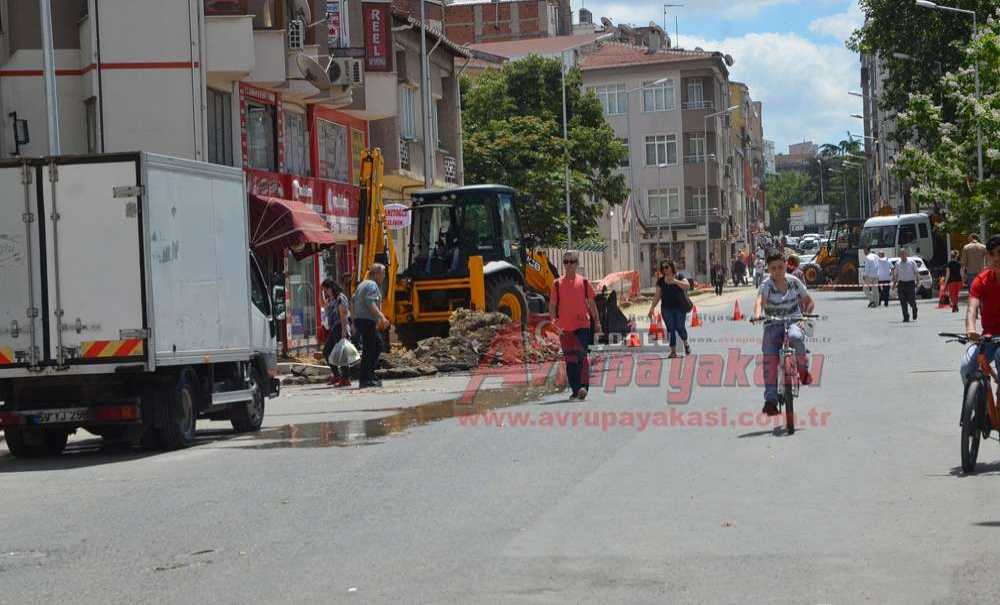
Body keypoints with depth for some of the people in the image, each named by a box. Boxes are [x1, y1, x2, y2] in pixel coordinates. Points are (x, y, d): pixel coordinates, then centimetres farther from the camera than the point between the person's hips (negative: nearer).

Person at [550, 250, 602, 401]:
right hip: (565, 327, 1)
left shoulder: (584, 282, 5)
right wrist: (555, 322, -9)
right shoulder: (557, 284, 5)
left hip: (582, 325, -1)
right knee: (570, 360, 5)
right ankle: (575, 390, 12)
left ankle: (583, 387, -14)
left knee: (582, 356, -12)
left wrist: (597, 322, 10)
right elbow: (552, 305, 4)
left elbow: (591, 303, 11)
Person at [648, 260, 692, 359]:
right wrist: (652, 308, 2)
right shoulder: (660, 281, 8)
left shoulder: (679, 278, 2)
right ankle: (673, 351, 2)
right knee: (670, 329, -2)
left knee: (680, 327, -5)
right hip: (667, 309, 2)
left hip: (680, 308, -2)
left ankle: (686, 343, 25)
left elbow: (687, 286, -15)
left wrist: (675, 281, -25)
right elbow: (657, 296, 10)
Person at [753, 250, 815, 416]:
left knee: (796, 337, -37)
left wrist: (805, 315, -11)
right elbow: (760, 300, -27)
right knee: (769, 359, -20)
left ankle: (803, 371, -12)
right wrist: (757, 314, -49)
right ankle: (770, 400, -18)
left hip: (794, 321, 0)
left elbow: (809, 302, 10)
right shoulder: (766, 285, -7)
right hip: (773, 324, 0)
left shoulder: (794, 282, 1)